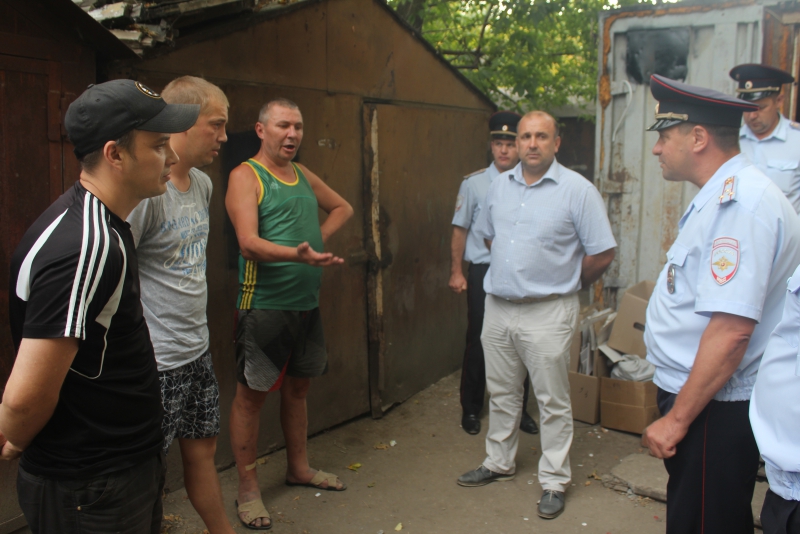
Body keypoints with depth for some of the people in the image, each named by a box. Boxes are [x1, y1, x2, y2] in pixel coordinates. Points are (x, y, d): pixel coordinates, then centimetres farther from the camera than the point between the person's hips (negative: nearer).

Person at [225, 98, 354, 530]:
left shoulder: (304, 176, 13)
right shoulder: (245, 176, -9)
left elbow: (342, 207, 29)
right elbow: (249, 244, -21)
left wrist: (320, 238, 10)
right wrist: (298, 254, -38)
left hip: (306, 302, 7)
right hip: (263, 305, -7)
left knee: (298, 387, 17)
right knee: (252, 393, 1)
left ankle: (298, 469, 34)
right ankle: (247, 489, 14)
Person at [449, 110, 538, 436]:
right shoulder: (474, 183, -2)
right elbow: (460, 229, 3)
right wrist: (456, 271, 1)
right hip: (483, 271, -1)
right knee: (478, 341, 8)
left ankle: (519, 408, 27)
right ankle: (471, 408, 24)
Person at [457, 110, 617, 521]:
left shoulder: (577, 190, -10)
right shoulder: (499, 185, 7)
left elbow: (602, 254, -8)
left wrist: (564, 284, 1)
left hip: (546, 313, -5)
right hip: (497, 306, 6)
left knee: (552, 402, 5)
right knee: (501, 393, 18)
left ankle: (554, 482, 19)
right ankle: (498, 463, 36)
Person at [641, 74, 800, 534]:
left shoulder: (740, 202, -23)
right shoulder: (724, 196, 11)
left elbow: (732, 329, -29)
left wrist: (677, 419, -23)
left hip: (714, 411, -10)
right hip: (695, 399, 10)